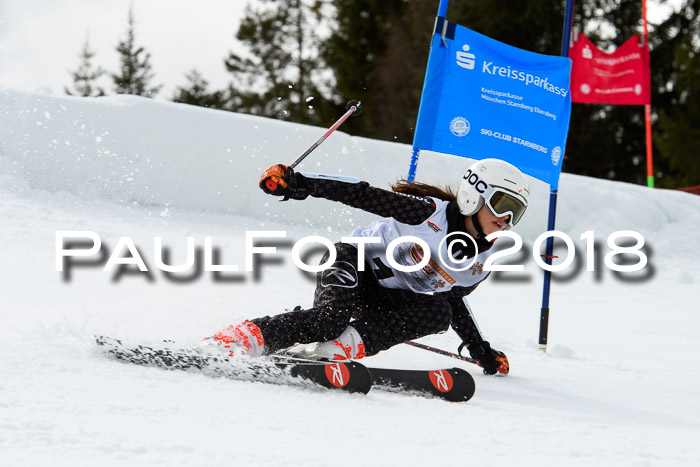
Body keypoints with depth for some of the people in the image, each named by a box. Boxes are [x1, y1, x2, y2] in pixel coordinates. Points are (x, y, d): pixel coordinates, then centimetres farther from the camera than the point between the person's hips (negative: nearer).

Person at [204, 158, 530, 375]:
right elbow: (365, 195, -22)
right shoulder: (430, 213, -20)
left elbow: (452, 298, 21)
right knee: (329, 320, -35)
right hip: (354, 266, -6)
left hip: (392, 301, 6)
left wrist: (479, 349, 21)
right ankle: (240, 340, -30)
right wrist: (301, 184, -31)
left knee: (438, 312, -25)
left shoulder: (481, 264, -1)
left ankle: (349, 344, -32)